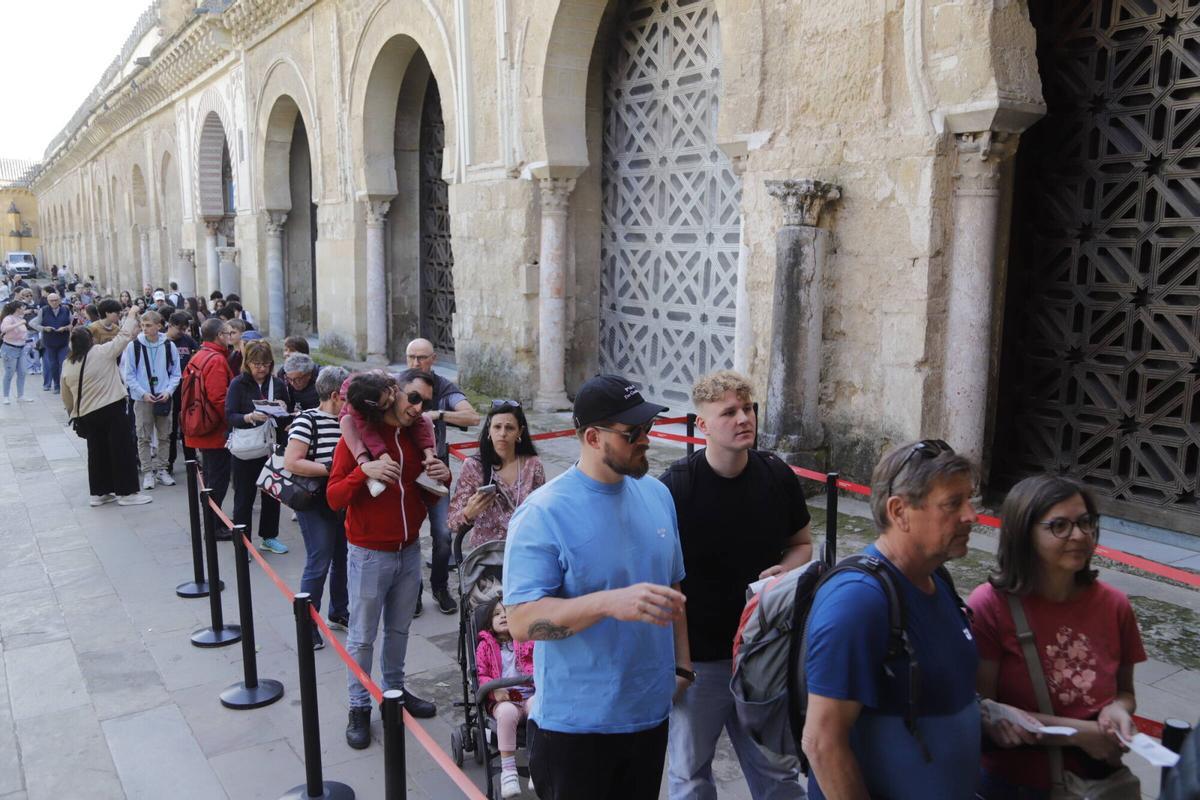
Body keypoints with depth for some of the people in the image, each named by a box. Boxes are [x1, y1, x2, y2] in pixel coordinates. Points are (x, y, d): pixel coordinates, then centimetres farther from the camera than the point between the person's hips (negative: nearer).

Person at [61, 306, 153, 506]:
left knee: (97, 451, 15)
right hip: (113, 408, -6)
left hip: (87, 415, 6)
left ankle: (98, 492, 20)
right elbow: (124, 336, -3)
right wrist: (132, 316, 10)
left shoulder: (67, 365, 7)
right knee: (122, 449, 0)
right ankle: (126, 492, 2)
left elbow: (66, 398, 14)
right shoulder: (101, 352, -9)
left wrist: (74, 414, 28)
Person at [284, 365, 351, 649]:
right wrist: (331, 469, -24)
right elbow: (291, 462, -23)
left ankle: (339, 614, 35)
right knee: (319, 565, -2)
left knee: (343, 560, 16)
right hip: (316, 505, -7)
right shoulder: (307, 420, -15)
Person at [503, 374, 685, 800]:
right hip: (577, 723, -6)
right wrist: (611, 602, -35)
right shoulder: (543, 513, -19)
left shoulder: (657, 495, 2)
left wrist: (682, 667, 9)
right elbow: (522, 621, -24)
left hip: (651, 711, 6)